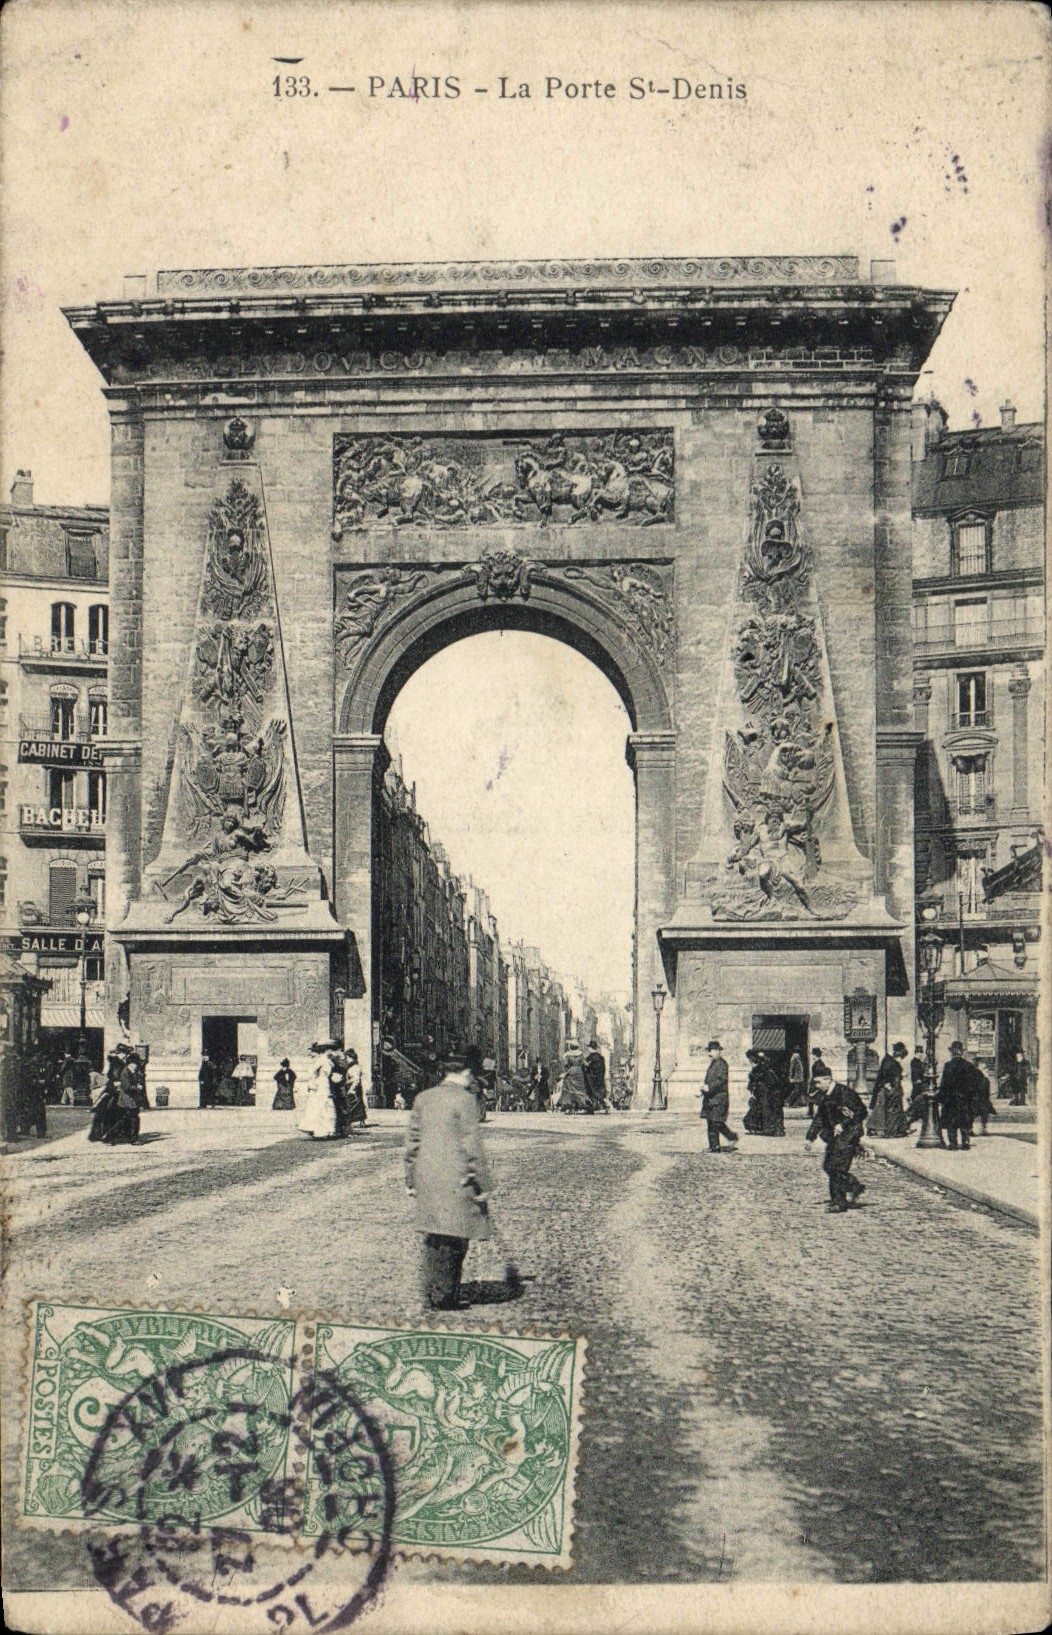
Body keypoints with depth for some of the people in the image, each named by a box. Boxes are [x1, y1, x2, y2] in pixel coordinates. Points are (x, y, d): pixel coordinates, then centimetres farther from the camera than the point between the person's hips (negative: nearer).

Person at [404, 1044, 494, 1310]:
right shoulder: (465, 1100, -11)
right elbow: (472, 1146, -13)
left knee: (433, 1239, 15)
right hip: (456, 1180, -6)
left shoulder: (423, 1098, 8)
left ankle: (433, 1293, 21)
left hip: (426, 1177, 6)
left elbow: (412, 1141, 11)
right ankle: (444, 1296, 5)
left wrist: (410, 1181, 18)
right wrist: (481, 1185, -7)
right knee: (454, 1240, 2)